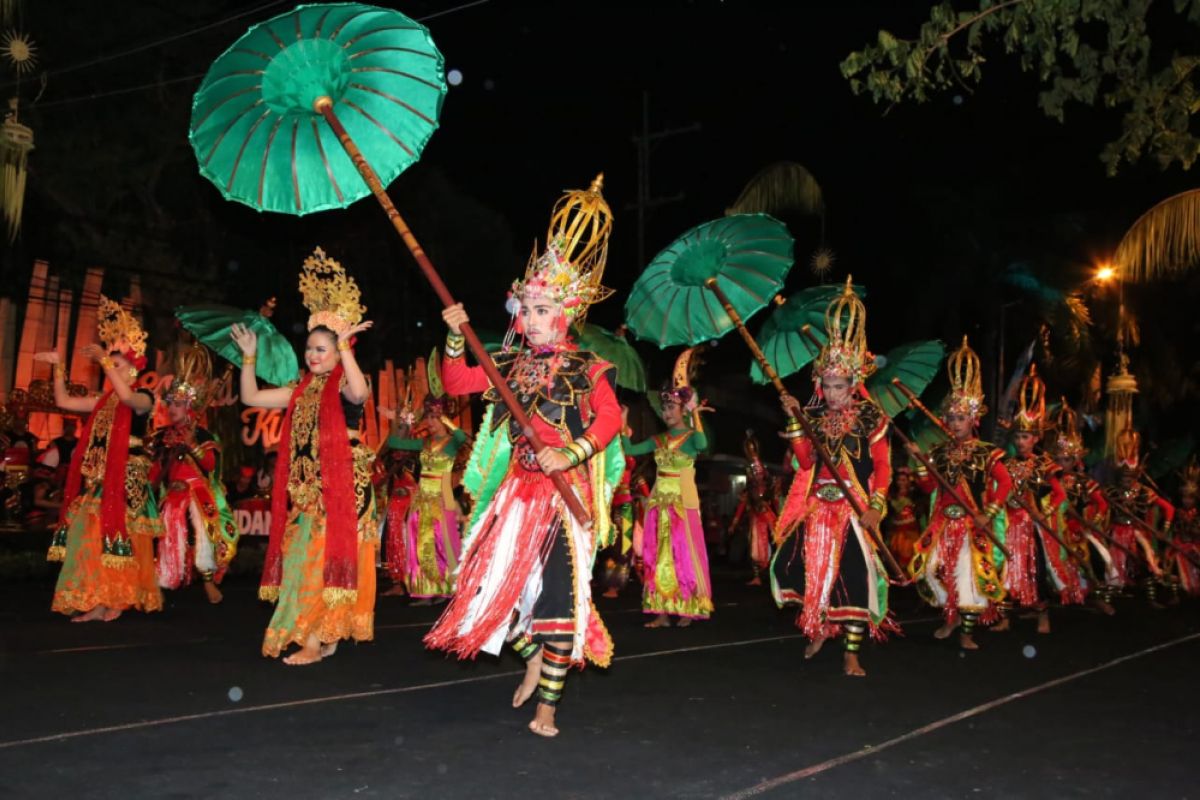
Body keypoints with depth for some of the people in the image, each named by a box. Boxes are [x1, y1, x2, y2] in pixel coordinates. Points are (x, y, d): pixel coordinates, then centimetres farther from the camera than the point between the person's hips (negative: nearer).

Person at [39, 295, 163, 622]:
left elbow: (127, 396, -28)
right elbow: (63, 401, 20)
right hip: (99, 477, 7)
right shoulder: (104, 400, 16)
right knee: (93, 536, 4)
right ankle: (99, 601, 8)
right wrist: (58, 366, 15)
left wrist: (104, 359, -24)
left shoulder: (144, 397, -5)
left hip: (127, 477, -7)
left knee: (119, 536, -5)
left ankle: (118, 600, 3)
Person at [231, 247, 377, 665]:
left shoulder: (344, 385, -6)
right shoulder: (303, 390, 15)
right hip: (306, 488, 8)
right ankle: (321, 636, 18)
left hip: (340, 486, -8)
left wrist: (345, 345, -33)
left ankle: (317, 639, 0)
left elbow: (359, 393, -32)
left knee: (323, 559, -6)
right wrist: (249, 356, 9)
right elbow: (251, 398, 16)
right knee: (306, 559, 9)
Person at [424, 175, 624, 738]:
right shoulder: (510, 366, 9)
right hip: (517, 491, 5)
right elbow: (454, 383, 11)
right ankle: (534, 656, 35)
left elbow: (609, 421, -17)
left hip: (566, 496, -4)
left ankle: (547, 705, 11)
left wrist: (573, 453, -31)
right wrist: (455, 337, -2)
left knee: (558, 591, -2)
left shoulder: (589, 370, -4)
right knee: (496, 582, 6)